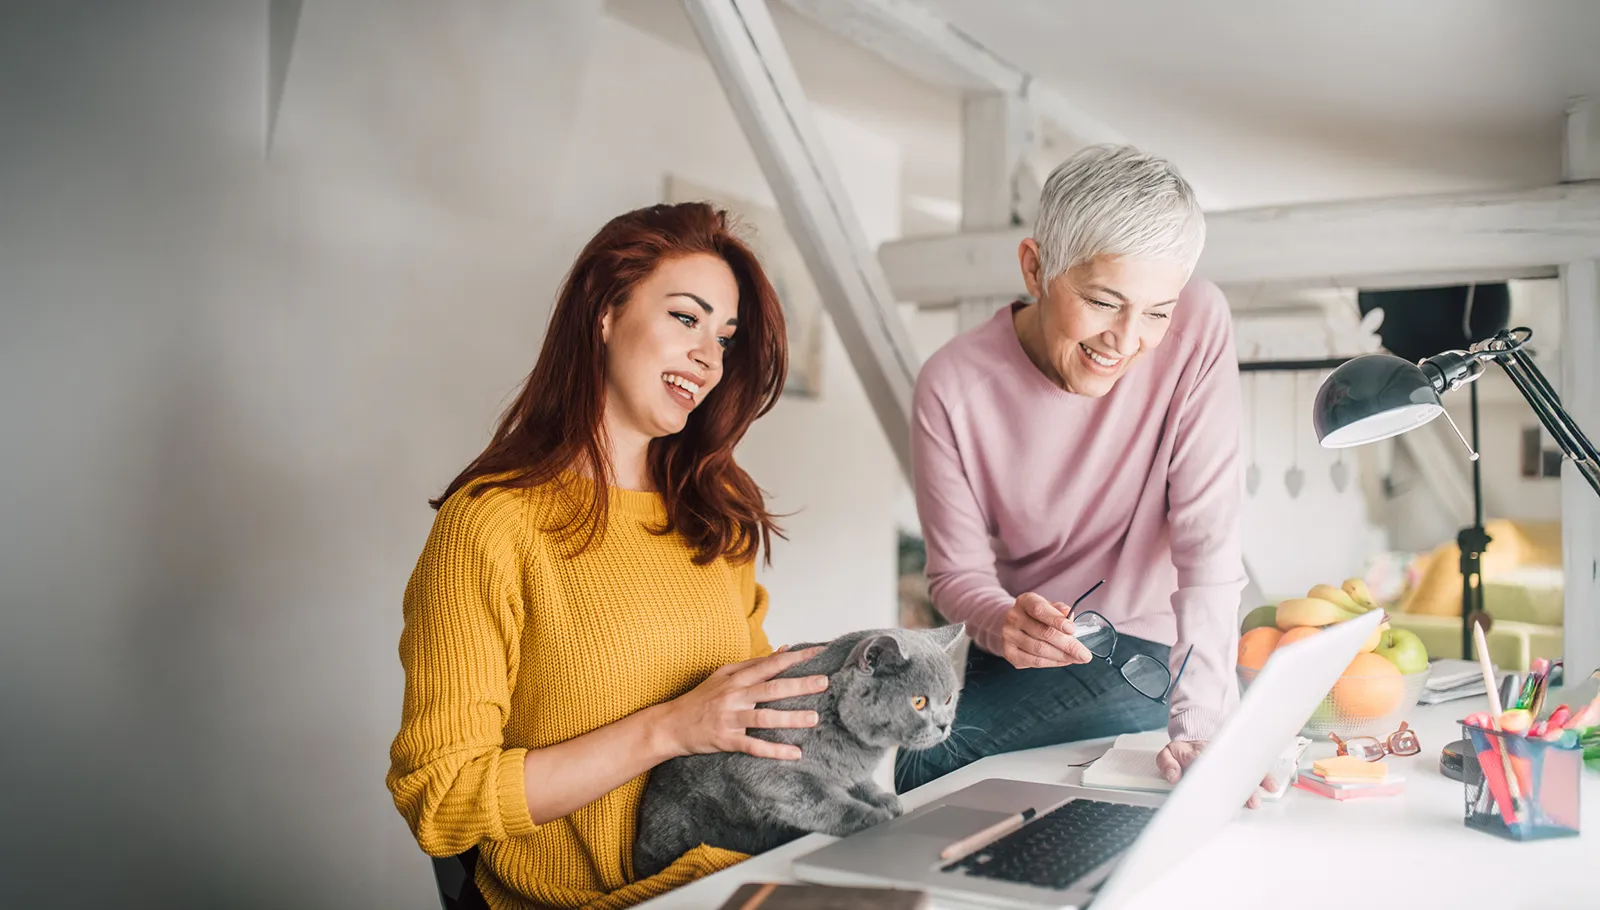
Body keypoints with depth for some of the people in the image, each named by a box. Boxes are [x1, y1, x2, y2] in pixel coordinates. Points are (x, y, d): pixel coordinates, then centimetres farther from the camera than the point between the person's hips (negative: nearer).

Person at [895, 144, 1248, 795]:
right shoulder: (952, 384, -13)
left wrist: (1201, 727, -31)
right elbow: (956, 571, -10)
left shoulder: (1198, 329, -18)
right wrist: (1002, 622, -34)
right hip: (1022, 649, 3)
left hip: (1148, 654, -3)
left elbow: (1208, 547, -20)